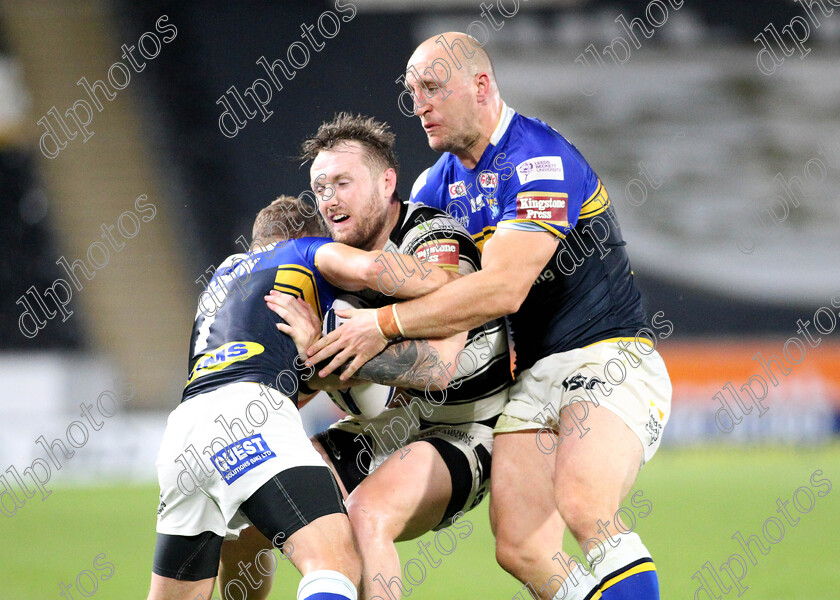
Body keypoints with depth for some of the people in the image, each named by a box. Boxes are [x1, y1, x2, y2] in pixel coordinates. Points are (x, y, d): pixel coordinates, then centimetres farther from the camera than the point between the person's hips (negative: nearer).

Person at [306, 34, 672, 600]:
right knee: (520, 550, -8)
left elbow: (501, 290, -24)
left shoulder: (541, 161, -15)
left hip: (611, 361, -8)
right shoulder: (439, 183, 12)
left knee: (582, 505, -33)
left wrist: (384, 325, -21)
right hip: (533, 378, 8)